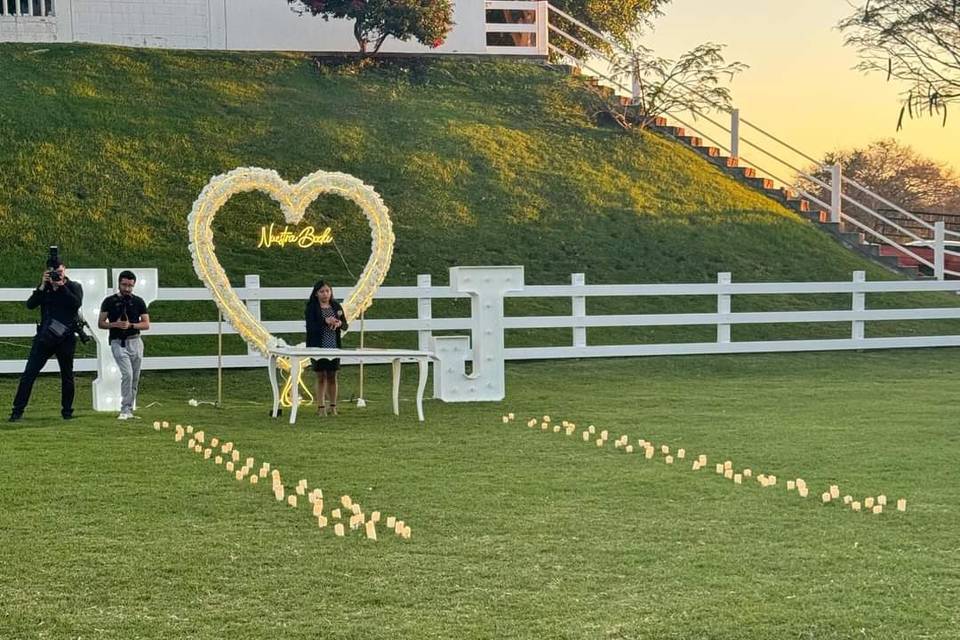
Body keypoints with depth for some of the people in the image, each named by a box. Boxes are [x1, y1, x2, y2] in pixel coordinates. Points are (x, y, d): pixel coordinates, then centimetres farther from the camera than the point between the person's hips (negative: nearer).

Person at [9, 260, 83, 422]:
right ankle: (18, 410, -5)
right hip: (44, 337, 2)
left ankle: (67, 411, 17)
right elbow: (30, 304, -4)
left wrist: (61, 286, -16)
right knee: (28, 374, -6)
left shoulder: (74, 287, 4)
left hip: (65, 338, -2)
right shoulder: (45, 287, 10)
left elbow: (76, 303, -17)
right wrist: (42, 287, -13)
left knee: (67, 376, 6)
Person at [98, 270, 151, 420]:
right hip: (118, 342, -3)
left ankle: (129, 409, 17)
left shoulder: (138, 301, 7)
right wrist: (115, 324, -15)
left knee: (135, 378, 6)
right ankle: (125, 409, -17)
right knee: (127, 374, -20)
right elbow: (101, 323, 3)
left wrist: (131, 325, -13)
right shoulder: (110, 301, 2)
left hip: (135, 342, 3)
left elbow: (146, 324, 4)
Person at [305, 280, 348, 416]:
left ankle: (333, 406, 14)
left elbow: (345, 325, 8)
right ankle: (321, 407, 5)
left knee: (332, 377, 8)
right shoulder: (312, 308, -4)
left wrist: (339, 323, -15)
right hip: (318, 347, -3)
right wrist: (325, 322, -27)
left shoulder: (336, 306, 7)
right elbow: (310, 326, -14)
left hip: (334, 347, 3)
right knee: (321, 377, 1)